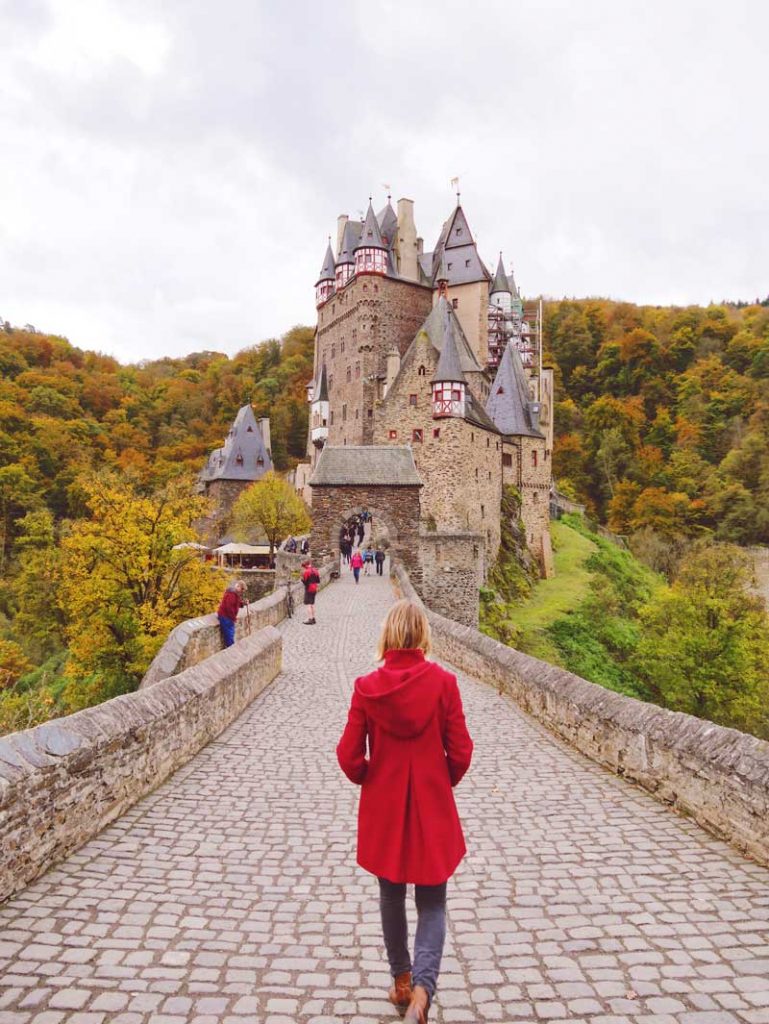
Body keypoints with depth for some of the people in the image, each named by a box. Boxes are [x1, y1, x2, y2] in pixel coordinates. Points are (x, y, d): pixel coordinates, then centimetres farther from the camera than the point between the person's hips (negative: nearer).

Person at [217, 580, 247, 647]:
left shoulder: (235, 593, 10)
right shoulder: (231, 594, -24)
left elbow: (236, 604, 18)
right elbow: (229, 607, -28)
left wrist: (243, 603, -1)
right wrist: (234, 618, -18)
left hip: (228, 617, 11)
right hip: (225, 617, -11)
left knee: (231, 633, 18)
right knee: (229, 635, -5)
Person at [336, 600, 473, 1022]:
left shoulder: (367, 686, -12)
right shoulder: (443, 682, -14)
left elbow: (349, 756, -7)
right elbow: (460, 753, -9)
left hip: (383, 809, 1)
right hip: (433, 809, -1)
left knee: (391, 897, 21)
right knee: (432, 902, 13)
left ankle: (402, 981, 35)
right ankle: (422, 986, -5)